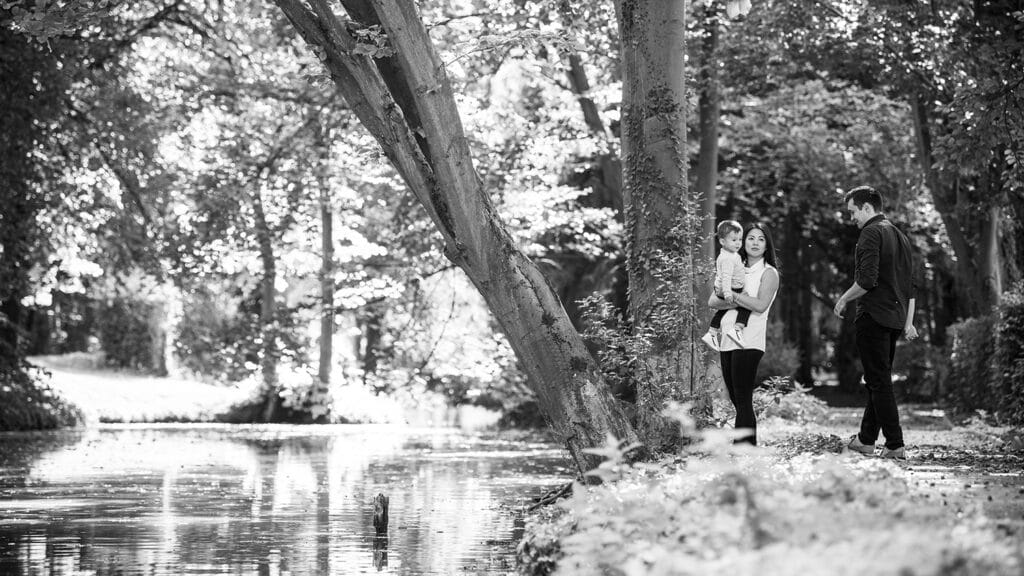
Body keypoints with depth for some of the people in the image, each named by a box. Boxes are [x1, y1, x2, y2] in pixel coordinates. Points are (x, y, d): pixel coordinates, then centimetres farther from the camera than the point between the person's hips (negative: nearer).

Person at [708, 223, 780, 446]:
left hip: (749, 341, -6)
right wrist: (733, 301, -8)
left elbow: (760, 305, -14)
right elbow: (712, 301, 10)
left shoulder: (769, 273, 3)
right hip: (728, 341, 7)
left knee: (743, 401, -11)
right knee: (737, 401, 8)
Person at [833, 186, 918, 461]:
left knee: (879, 382, -7)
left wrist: (843, 299, -7)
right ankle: (866, 439, 24)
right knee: (879, 380, 16)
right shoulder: (900, 236, 17)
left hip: (873, 316, -9)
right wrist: (908, 322, 19)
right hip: (895, 319, 9)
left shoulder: (871, 233, -10)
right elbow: (912, 285, 18)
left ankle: (895, 445, -9)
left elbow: (867, 280, -21)